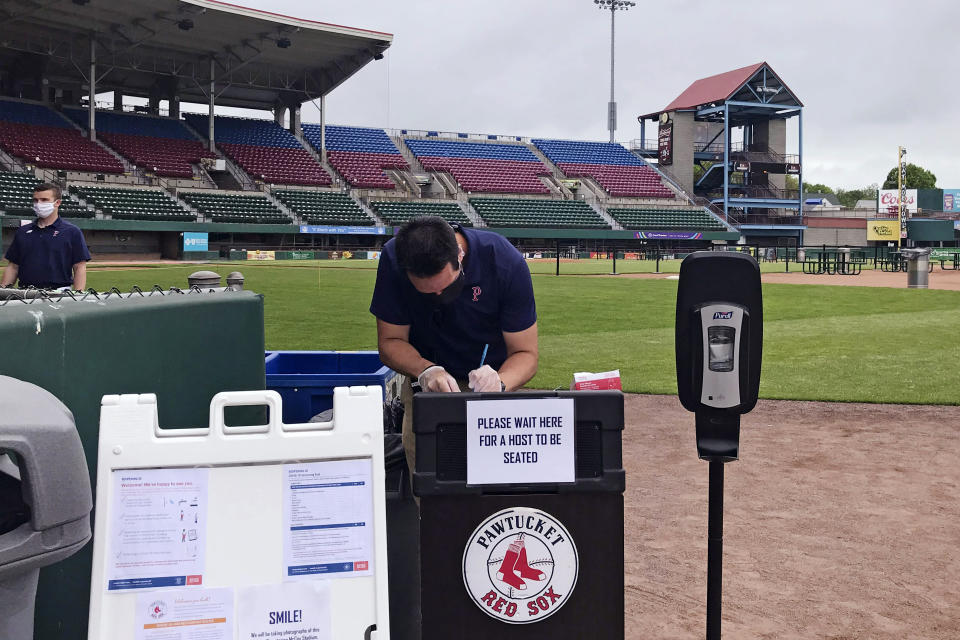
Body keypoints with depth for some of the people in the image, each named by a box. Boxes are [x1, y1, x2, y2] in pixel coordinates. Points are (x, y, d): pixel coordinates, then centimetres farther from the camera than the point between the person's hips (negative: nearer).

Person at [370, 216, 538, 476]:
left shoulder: (506, 262, -21)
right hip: (426, 385, 1)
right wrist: (426, 370, -28)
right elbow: (390, 341, -9)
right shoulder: (393, 259, -17)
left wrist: (500, 383, -35)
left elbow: (526, 353, -14)